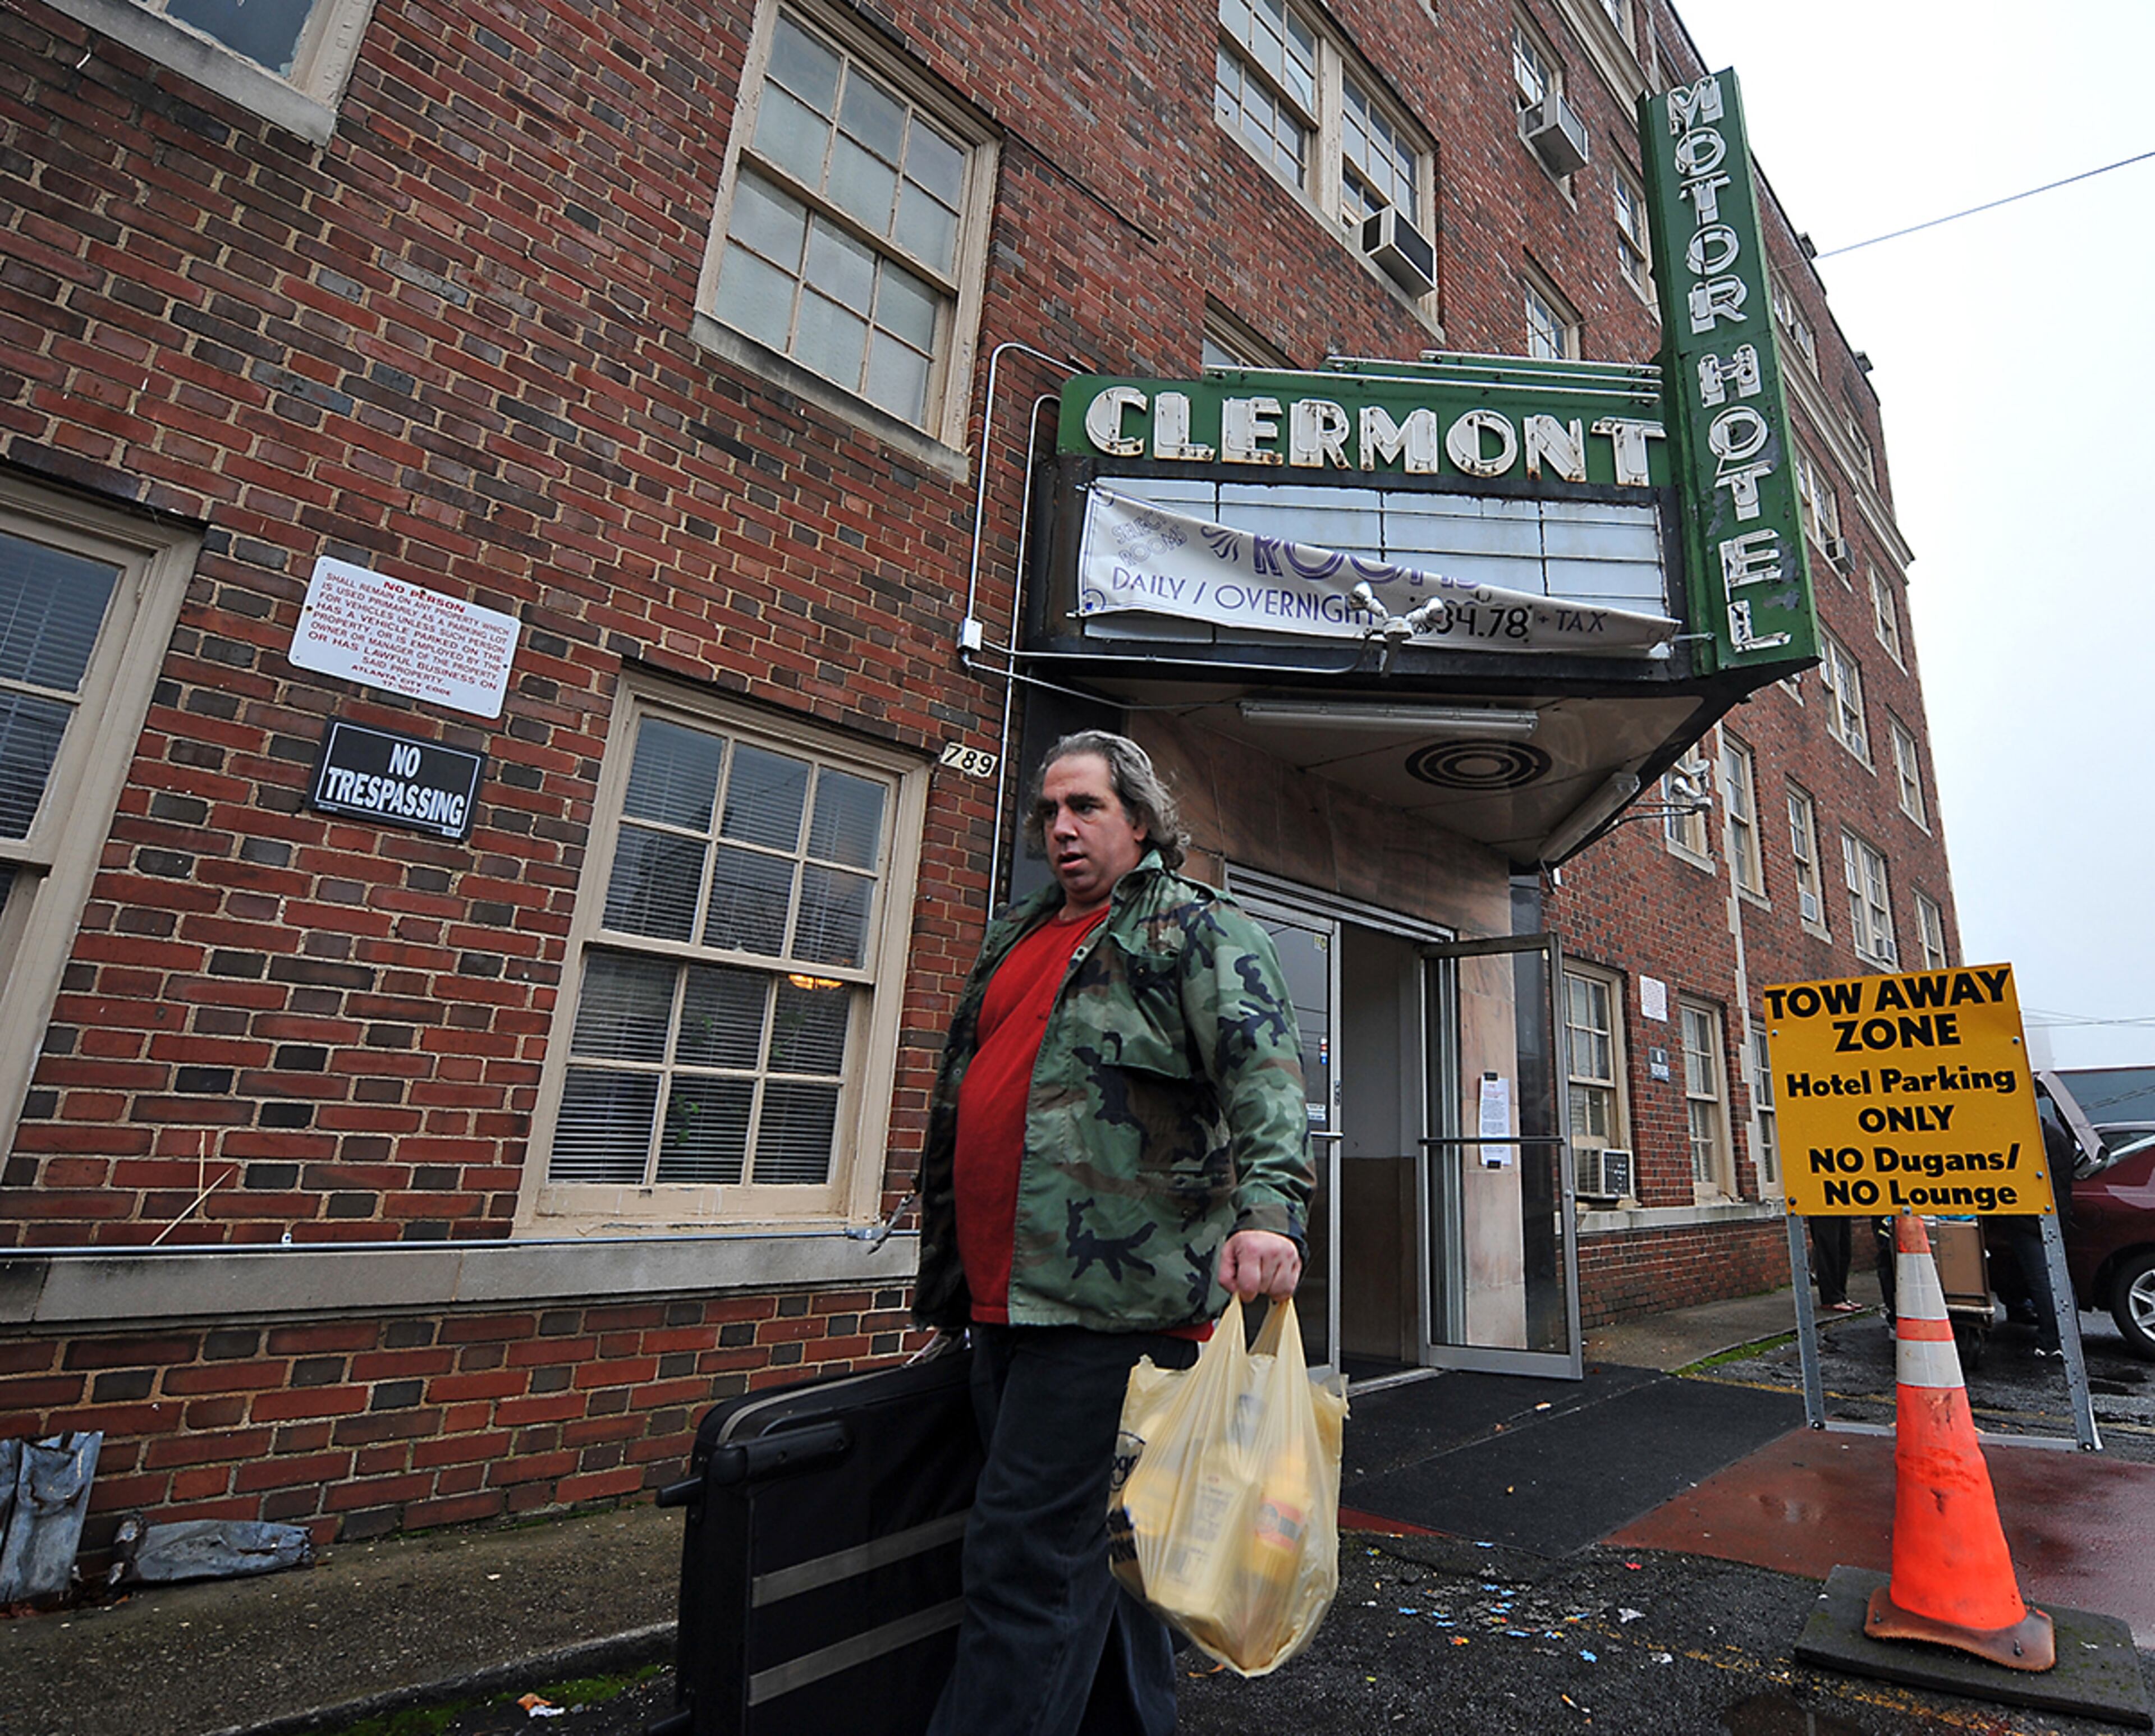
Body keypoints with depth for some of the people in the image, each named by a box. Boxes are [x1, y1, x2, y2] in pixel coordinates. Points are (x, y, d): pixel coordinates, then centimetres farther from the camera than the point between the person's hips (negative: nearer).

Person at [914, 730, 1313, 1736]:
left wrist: (1269, 1206, -31)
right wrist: (948, 1274, 27)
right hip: (1002, 1299, 8)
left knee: (1025, 1554, -5)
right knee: (1083, 1541, 20)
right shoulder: (1013, 939, 19)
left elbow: (1264, 1070, -14)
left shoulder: (1194, 928, -1)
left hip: (1108, 1292, -7)